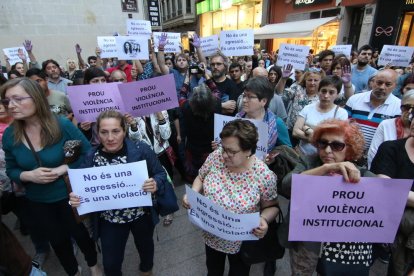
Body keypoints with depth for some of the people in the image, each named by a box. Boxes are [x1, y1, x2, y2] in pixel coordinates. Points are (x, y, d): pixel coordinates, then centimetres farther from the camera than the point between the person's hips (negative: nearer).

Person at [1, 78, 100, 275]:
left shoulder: (62, 125, -20)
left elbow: (89, 154, -13)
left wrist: (64, 169, -25)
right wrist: (29, 175, -18)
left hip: (69, 195, -3)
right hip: (37, 202, 3)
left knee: (80, 234, 19)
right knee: (58, 241, 24)